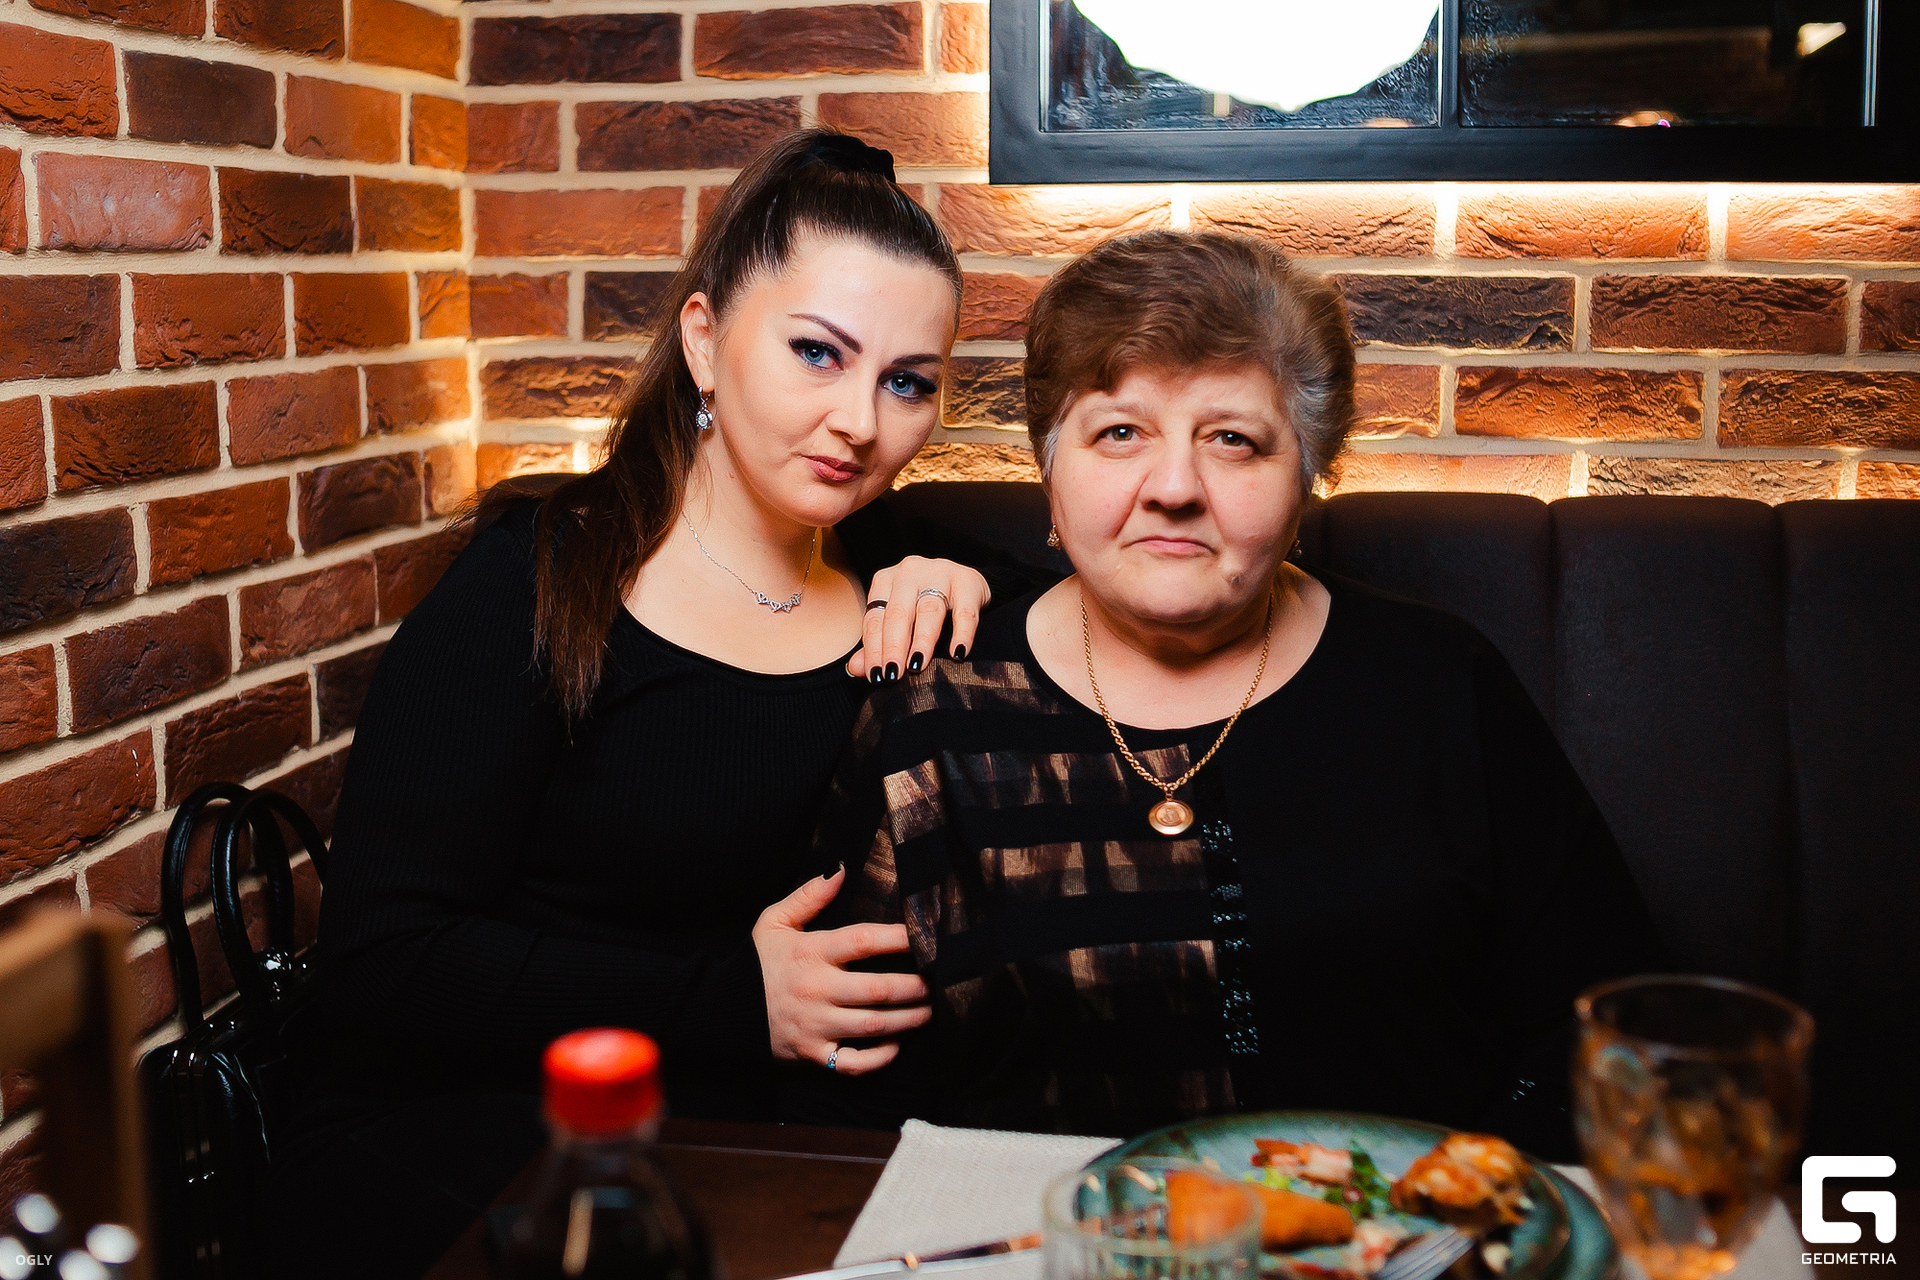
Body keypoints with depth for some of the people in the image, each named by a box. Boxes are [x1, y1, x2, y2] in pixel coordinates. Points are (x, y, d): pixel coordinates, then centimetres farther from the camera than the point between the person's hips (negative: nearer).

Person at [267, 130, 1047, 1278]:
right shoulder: (534, 589, -7)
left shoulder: (891, 575, 7)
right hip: (473, 1160, -4)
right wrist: (733, 1002, -19)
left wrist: (973, 600, -4)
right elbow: (382, 971, -12)